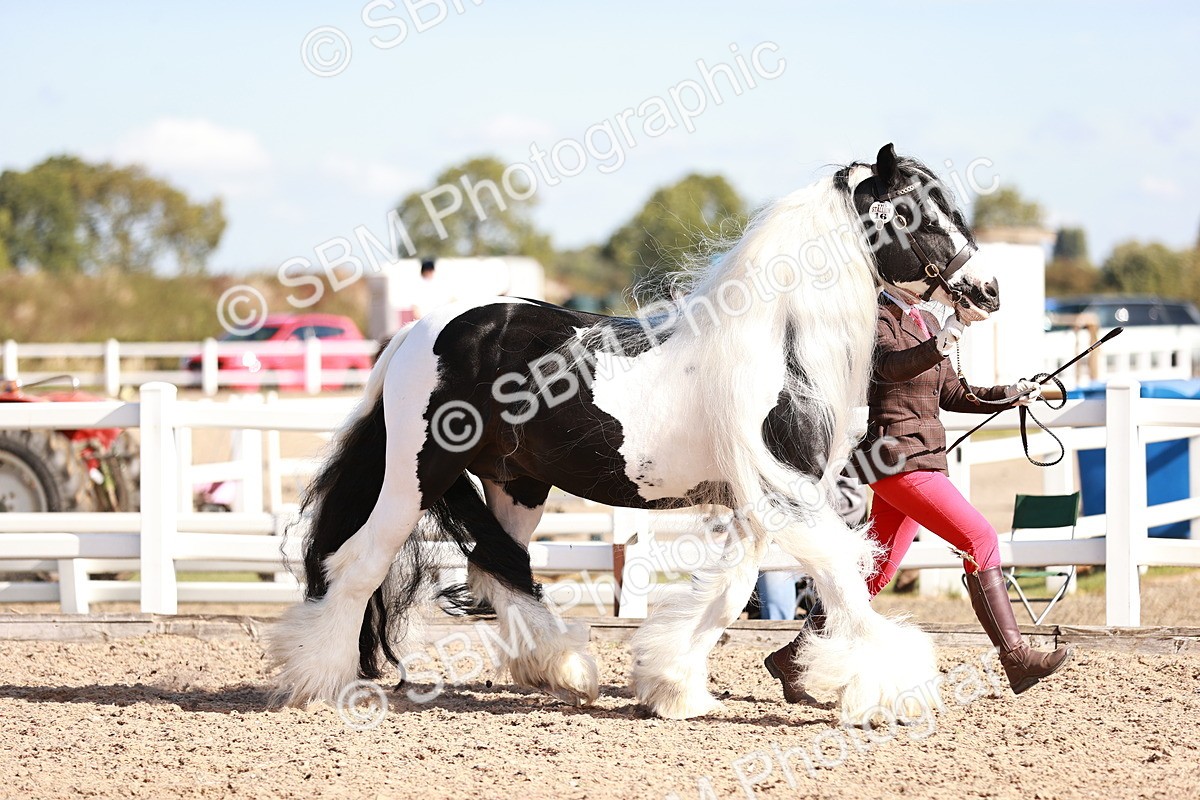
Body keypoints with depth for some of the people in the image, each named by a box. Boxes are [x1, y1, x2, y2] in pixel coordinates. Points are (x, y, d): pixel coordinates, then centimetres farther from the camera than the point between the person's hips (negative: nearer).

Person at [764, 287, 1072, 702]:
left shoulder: (926, 323, 17)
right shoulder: (876, 321, -9)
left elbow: (951, 395, 22)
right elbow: (892, 365, -32)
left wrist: (1007, 395, 7)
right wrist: (937, 346, -51)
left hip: (923, 460, 9)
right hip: (897, 460, -9)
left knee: (874, 572, 12)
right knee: (980, 538, -14)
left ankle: (793, 656, 19)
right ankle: (1015, 656, -14)